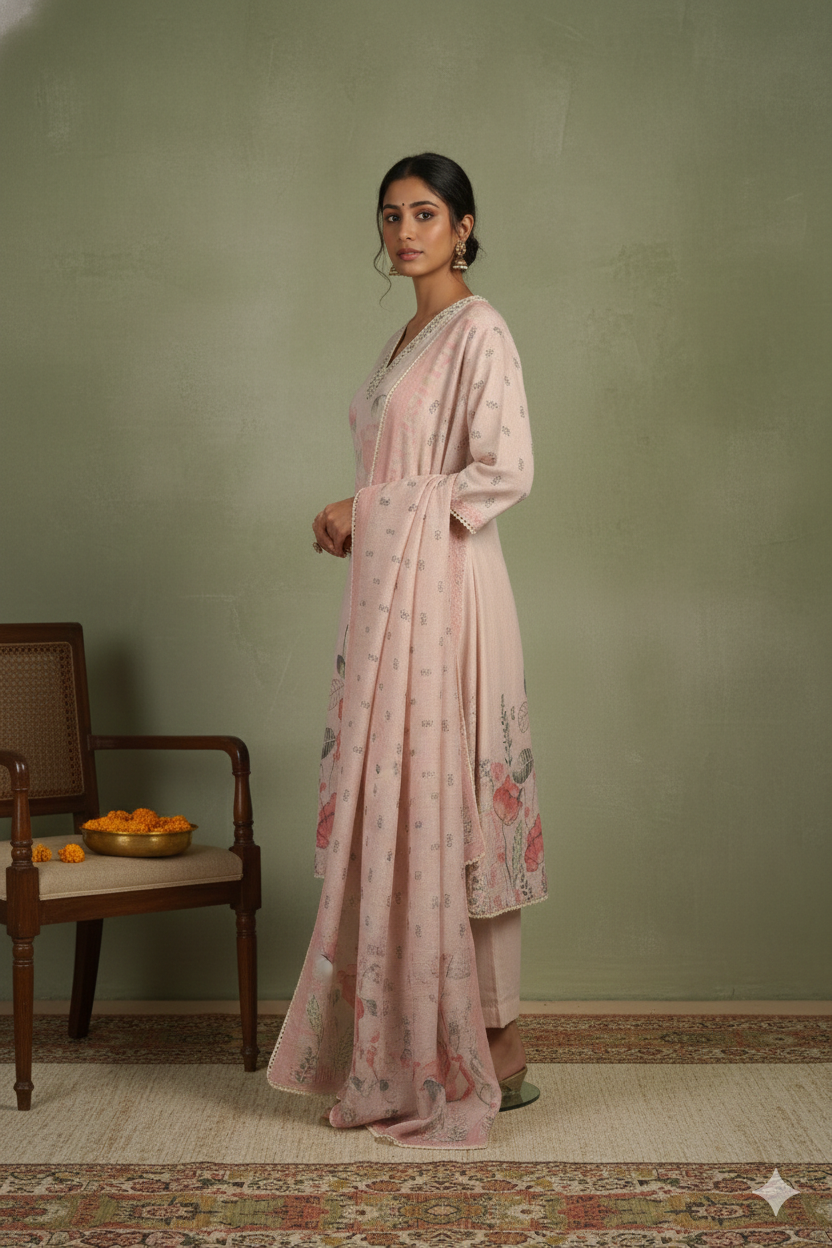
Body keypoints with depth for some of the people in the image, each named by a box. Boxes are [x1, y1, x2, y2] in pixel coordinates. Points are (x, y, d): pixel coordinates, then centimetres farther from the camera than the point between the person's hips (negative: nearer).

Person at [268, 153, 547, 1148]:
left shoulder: (478, 331, -8)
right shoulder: (406, 339, 19)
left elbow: (505, 472, -17)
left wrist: (371, 509, -12)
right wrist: (354, 519, 5)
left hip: (442, 594, -9)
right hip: (391, 593, 9)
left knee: (441, 805, -7)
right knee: (398, 809, 8)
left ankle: (484, 1046, 3)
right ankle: (406, 1051, 15)